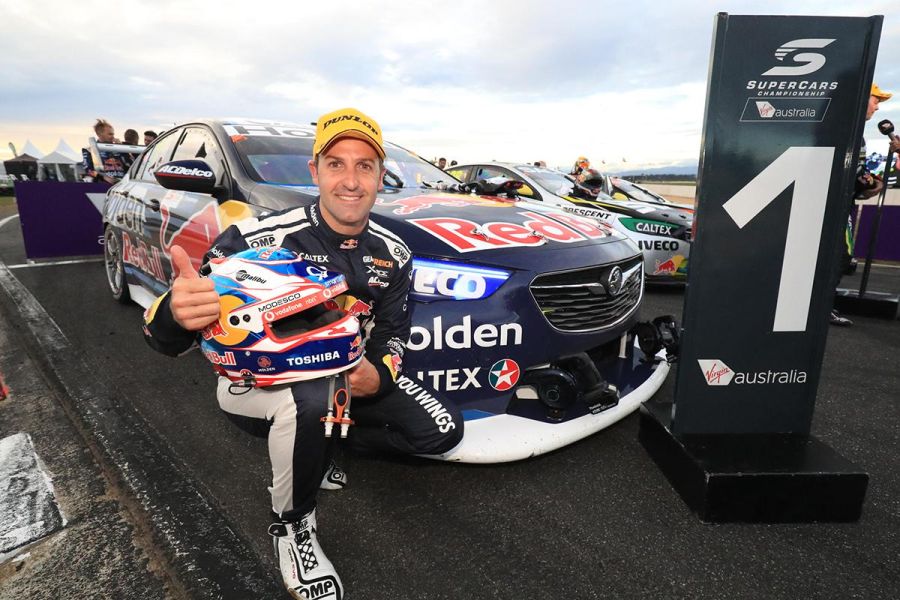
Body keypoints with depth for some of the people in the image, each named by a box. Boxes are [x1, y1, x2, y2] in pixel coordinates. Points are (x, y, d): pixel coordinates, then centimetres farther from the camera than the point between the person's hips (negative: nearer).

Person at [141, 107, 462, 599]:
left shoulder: (392, 255, -7)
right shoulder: (258, 239, -24)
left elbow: (392, 331, 2)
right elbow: (163, 336, -24)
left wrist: (379, 373, -22)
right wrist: (175, 314, -50)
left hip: (346, 375, 5)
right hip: (254, 381, -5)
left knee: (442, 431, 0)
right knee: (309, 399, -40)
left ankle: (312, 447, 14)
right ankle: (291, 526, -6)